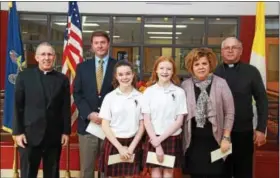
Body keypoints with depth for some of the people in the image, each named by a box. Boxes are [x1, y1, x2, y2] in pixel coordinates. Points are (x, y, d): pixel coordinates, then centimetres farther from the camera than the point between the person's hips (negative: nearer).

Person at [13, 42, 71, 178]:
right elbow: (18, 106, 0)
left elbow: (66, 108, 6)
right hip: (30, 134, -1)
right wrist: (18, 131, -5)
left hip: (54, 135, 2)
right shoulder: (24, 76, 2)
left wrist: (66, 131, 3)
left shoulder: (62, 79, 6)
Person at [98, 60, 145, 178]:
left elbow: (142, 125, 3)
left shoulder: (140, 97, 0)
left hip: (133, 144, 1)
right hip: (113, 143, 0)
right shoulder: (110, 97, -2)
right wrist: (120, 147, -9)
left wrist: (131, 147, -5)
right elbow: (105, 125, -3)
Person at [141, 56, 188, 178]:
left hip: (172, 139, 0)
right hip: (153, 139, 0)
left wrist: (161, 139, -10)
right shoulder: (149, 91, -1)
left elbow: (179, 121, -3)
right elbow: (146, 120, -2)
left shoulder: (179, 92, -2)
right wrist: (156, 143, -10)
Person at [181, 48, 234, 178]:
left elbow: (229, 113, -1)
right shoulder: (185, 85, 1)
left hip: (214, 140, -1)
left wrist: (226, 138, -5)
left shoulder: (220, 83, -4)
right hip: (194, 141, 2)